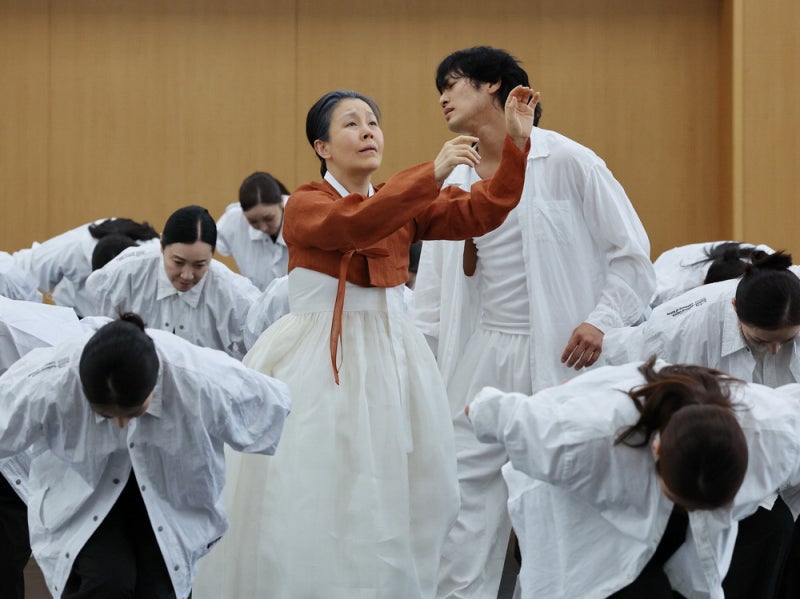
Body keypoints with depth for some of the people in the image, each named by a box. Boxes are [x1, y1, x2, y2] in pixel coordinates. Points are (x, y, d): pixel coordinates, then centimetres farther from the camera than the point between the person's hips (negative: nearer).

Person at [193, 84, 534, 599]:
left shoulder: (405, 204, 9)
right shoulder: (305, 206, -7)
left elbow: (482, 212, -3)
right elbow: (354, 225, -28)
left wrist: (517, 142, -16)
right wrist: (433, 172, -35)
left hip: (390, 362, 5)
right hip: (319, 365, -5)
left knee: (395, 507, 5)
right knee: (319, 508, -4)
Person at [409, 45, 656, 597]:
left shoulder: (566, 163, -4)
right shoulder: (454, 184, 13)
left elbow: (632, 255, -3)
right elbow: (434, 292, 16)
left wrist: (603, 320, -17)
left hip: (558, 359, -5)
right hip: (479, 359, 5)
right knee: (466, 496, 1)